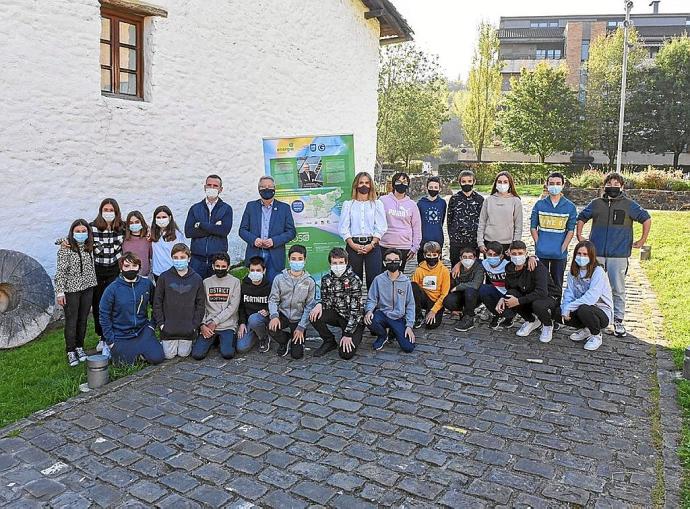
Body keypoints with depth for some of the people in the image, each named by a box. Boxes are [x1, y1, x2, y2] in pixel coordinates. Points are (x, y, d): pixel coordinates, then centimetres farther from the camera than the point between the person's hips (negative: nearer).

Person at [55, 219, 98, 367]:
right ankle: (71, 351, 12)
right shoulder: (65, 248, -10)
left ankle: (80, 347, 25)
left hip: (87, 288, 5)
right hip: (71, 289, -5)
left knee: (83, 320, 12)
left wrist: (93, 283, 12)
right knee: (71, 321, 1)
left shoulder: (89, 247, 5)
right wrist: (60, 292, -16)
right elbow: (60, 271, -13)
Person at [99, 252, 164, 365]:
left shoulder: (147, 284, -4)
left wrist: (153, 324, 2)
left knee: (157, 358, -13)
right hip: (120, 336, -2)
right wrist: (110, 340, -8)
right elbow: (104, 315, -8)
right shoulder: (112, 289, -12)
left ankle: (139, 349, 17)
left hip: (142, 330, 2)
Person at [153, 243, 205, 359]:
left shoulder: (196, 279, -2)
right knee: (169, 355, 5)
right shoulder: (164, 277, -4)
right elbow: (157, 302, 0)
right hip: (168, 327, 0)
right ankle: (163, 341, 35)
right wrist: (161, 323, -6)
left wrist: (195, 325, -5)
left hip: (188, 328, 0)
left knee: (184, 354, 7)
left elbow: (200, 304, 1)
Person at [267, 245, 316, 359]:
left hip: (299, 319, -1)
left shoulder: (309, 282, -5)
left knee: (297, 354, -8)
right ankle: (285, 341, 4)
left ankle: (298, 340, 30)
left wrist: (301, 327, -11)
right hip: (283, 315, 1)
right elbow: (273, 299, -4)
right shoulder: (279, 278, -4)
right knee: (272, 329, -32)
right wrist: (274, 315, -23)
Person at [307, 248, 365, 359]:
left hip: (354, 319, -4)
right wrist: (319, 305, -25)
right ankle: (330, 342, 3)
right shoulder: (326, 279, 0)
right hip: (336, 314, 5)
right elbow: (327, 300, 1)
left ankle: (356, 336, 14)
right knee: (314, 315, -24)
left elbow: (355, 309, -19)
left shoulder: (354, 280, -16)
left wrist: (348, 334, -23)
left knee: (346, 354, -20)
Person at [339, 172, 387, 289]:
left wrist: (372, 244, -10)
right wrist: (353, 245, -9)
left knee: (374, 279, -5)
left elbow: (381, 227, 2)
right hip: (354, 245, 0)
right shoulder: (348, 204, 10)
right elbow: (343, 228, 3)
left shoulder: (377, 204, 10)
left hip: (372, 245, 0)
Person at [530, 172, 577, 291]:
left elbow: (571, 230, 1)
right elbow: (533, 227, 4)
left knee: (557, 283, 9)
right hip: (541, 253, 0)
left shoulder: (570, 207, 2)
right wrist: (539, 245, -4)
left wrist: (563, 248, -7)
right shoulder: (539, 204, 3)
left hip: (560, 254, 0)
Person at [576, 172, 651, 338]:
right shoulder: (596, 203, 7)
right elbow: (581, 218, 19)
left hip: (618, 255, -2)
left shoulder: (629, 205, 0)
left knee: (618, 290, 5)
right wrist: (579, 236, 11)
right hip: (596, 254, 2)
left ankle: (618, 321, 16)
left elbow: (646, 219, 5)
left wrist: (642, 240, 3)